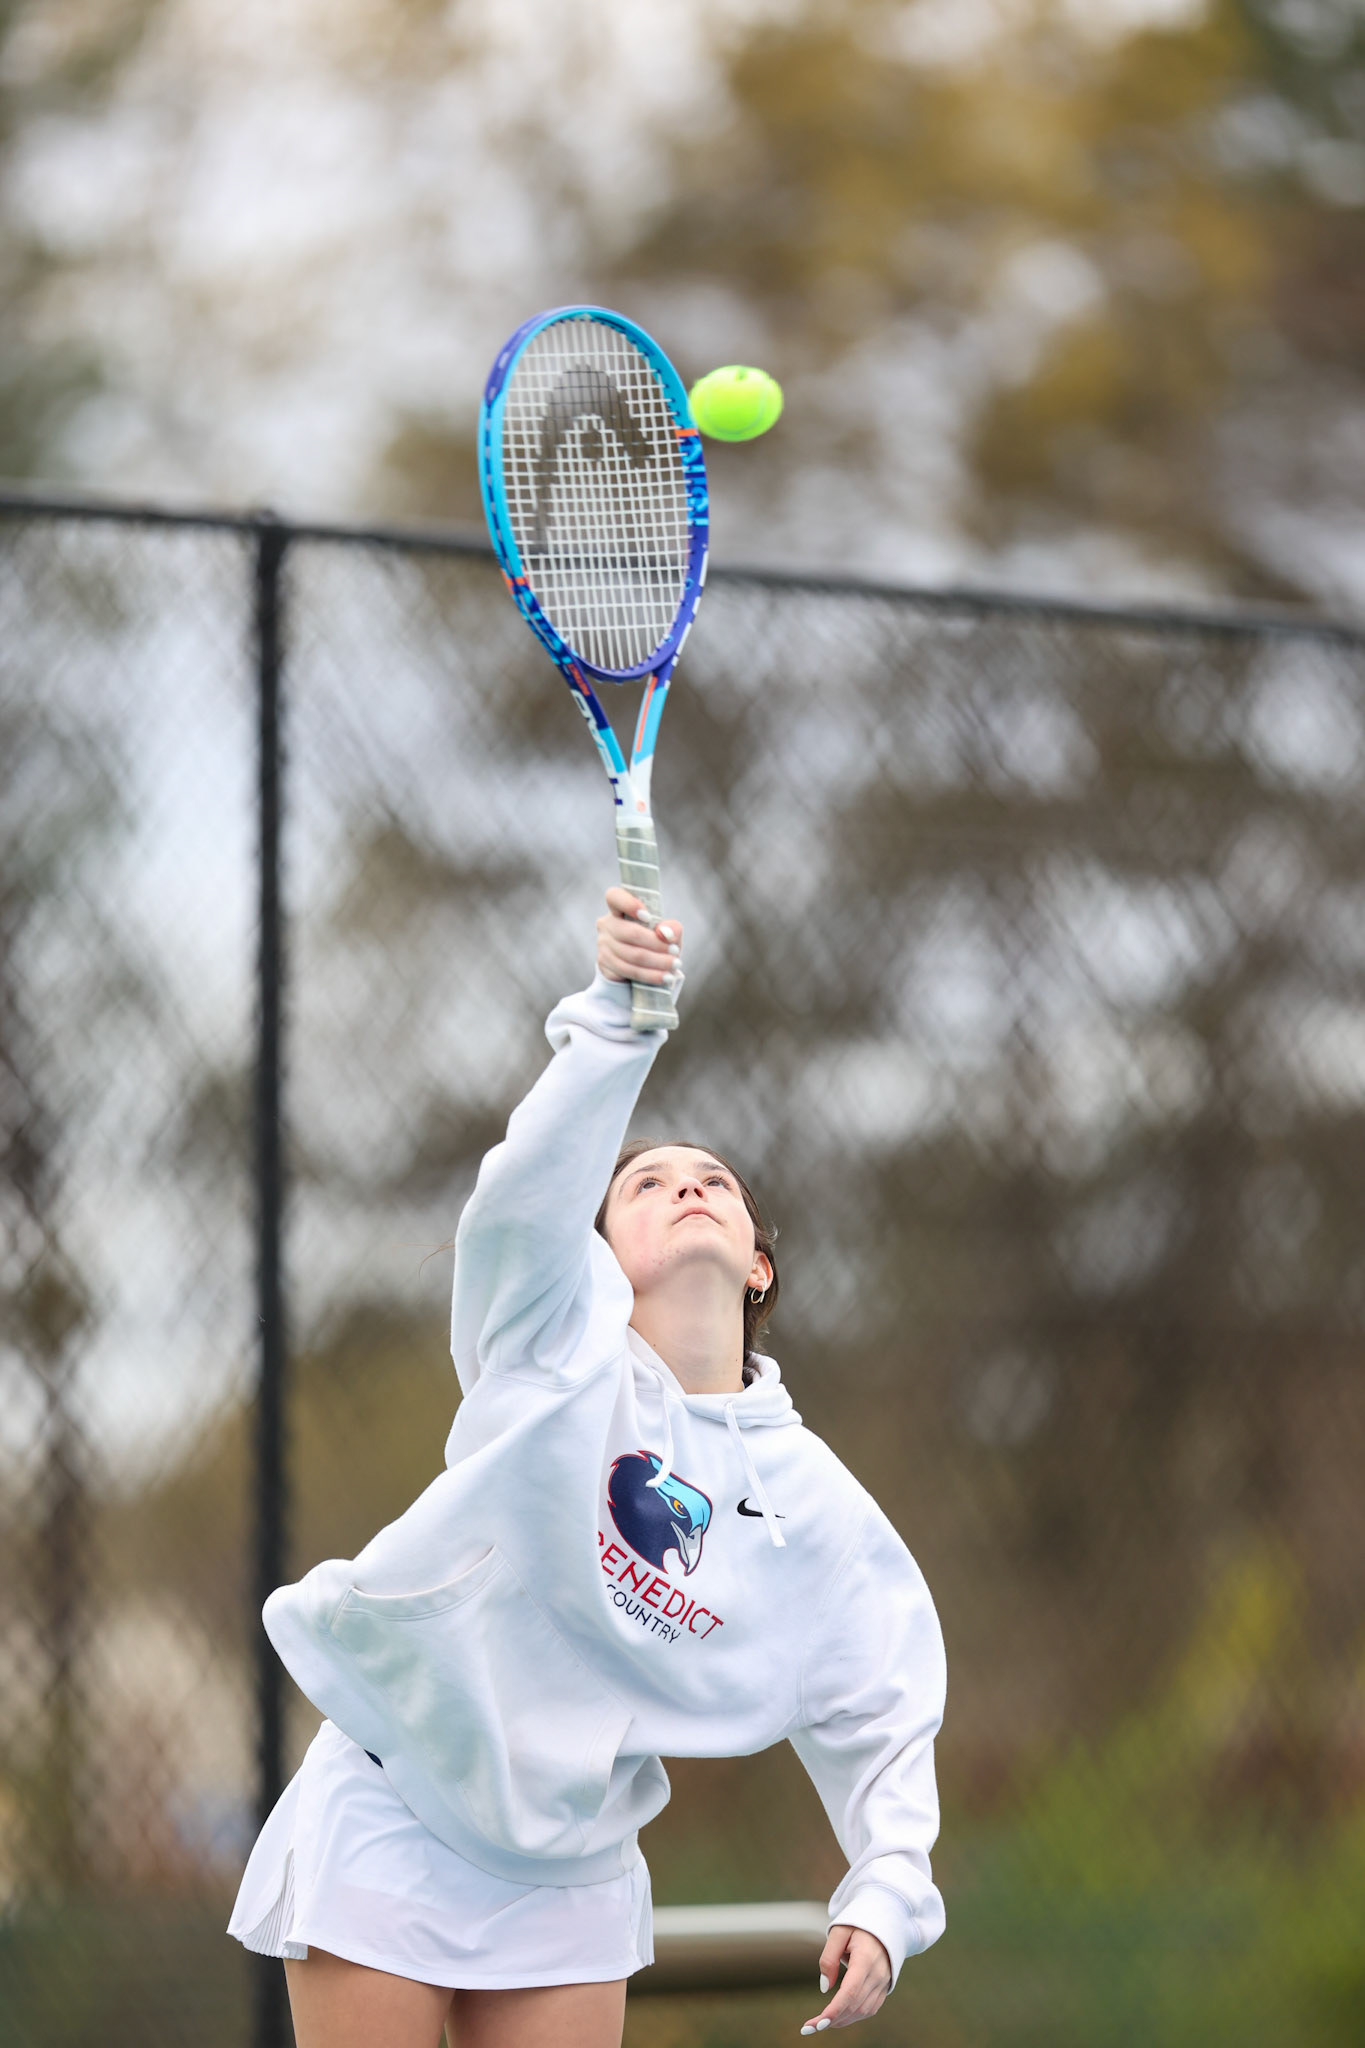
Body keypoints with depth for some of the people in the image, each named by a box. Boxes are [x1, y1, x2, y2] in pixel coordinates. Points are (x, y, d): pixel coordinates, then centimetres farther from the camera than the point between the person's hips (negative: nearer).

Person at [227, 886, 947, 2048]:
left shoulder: (813, 1505, -1)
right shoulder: (563, 1347, -10)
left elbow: (879, 1720, 5)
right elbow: (528, 1195, -31)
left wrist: (884, 1899, -10)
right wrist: (619, 1013, -46)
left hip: (572, 1875, 3)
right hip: (388, 1818, -3)